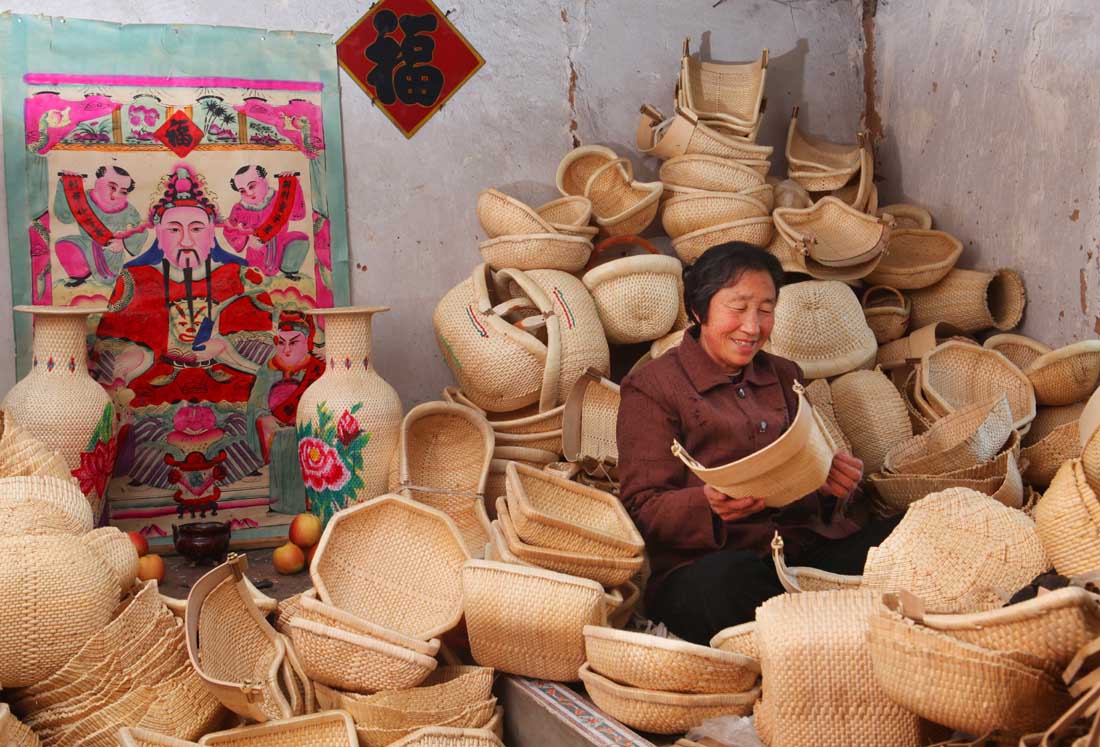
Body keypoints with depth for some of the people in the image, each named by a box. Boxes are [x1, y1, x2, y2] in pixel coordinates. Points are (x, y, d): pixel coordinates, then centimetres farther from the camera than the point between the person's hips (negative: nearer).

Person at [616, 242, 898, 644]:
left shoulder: (785, 376, 25)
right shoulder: (651, 387, 6)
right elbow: (643, 508, -2)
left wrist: (837, 482, -3)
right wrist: (708, 504, -23)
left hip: (808, 546, 5)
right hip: (706, 562, -4)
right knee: (727, 580, -40)